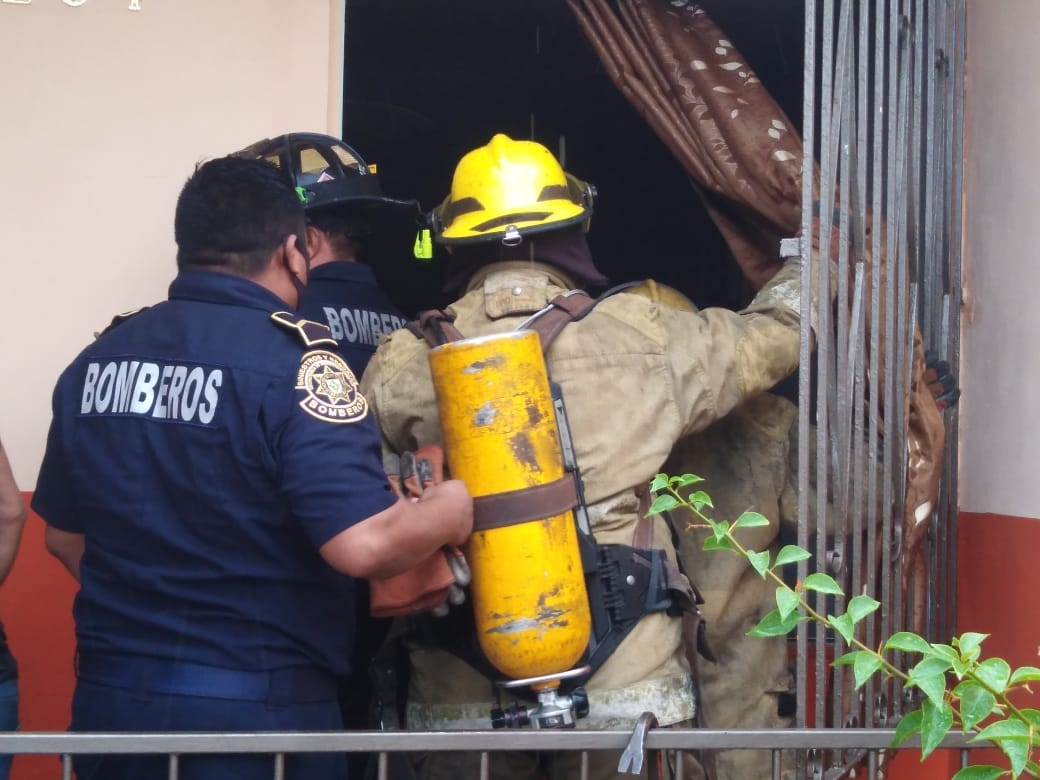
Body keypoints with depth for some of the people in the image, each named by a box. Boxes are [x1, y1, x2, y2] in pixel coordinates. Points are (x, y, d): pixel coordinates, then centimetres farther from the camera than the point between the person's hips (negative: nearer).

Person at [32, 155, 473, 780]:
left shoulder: (98, 358, 4)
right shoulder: (293, 359, -14)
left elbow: (66, 534, 14)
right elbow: (363, 545, -24)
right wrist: (453, 509, -5)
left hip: (111, 693, 5)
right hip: (255, 705, -5)